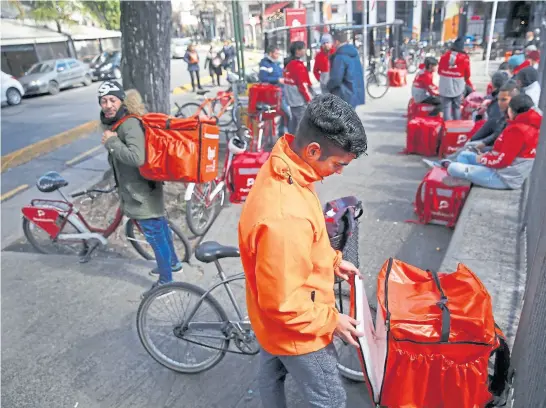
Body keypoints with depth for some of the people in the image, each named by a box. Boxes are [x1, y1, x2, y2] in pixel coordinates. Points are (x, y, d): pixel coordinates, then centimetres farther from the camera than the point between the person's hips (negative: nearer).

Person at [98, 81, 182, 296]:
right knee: (160, 227, 23)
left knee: (155, 235, 3)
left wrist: (112, 142, -26)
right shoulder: (113, 122, 9)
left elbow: (137, 158, -35)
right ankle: (173, 263, 41)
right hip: (137, 188, 10)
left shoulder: (130, 124, -22)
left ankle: (165, 280, 18)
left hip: (142, 191, -10)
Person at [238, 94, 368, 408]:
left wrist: (332, 260, 6)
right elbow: (284, 304, -31)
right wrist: (331, 320, -17)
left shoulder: (281, 168, -11)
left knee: (272, 372, 32)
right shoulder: (285, 217, -41)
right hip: (295, 329, -8)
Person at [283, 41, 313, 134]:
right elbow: (303, 85, -18)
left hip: (292, 100, 10)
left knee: (294, 121, 17)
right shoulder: (299, 66, -16)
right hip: (300, 101, -10)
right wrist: (309, 99, -10)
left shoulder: (289, 65, 12)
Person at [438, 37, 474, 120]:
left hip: (445, 85, 1)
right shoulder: (465, 58, -7)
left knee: (446, 107, 4)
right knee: (456, 107, 12)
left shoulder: (444, 56, -3)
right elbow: (467, 75, 1)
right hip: (458, 86, 0)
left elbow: (439, 71, 7)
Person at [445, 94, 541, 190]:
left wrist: (482, 159, -7)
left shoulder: (518, 130, -25)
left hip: (504, 177, -11)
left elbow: (502, 160, -24)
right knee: (464, 155, 18)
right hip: (508, 170, 11)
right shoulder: (530, 124, 6)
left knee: (453, 168, -18)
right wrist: (488, 155, 4)